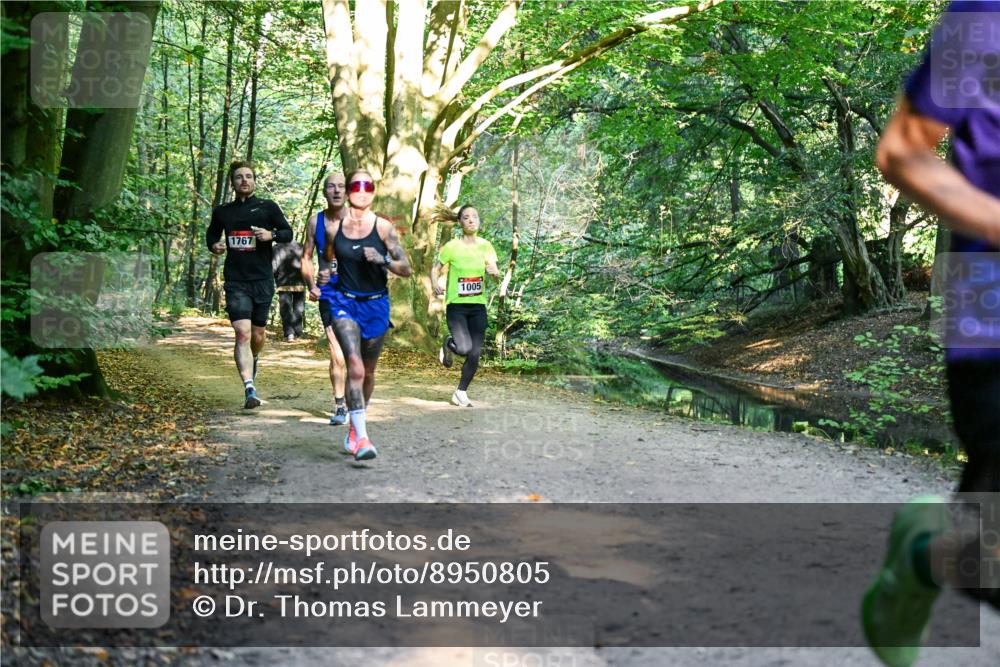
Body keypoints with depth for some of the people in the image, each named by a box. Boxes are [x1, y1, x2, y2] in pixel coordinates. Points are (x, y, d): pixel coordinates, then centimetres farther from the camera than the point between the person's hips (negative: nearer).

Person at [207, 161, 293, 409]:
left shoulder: (267, 207, 4)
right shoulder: (222, 212, 9)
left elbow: (288, 233, 8)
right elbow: (211, 234, 25)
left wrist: (271, 235, -13)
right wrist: (214, 245, 2)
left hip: (262, 280, 1)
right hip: (235, 282, 0)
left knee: (257, 335, 11)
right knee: (242, 333, -15)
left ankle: (253, 363, 45)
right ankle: (249, 389, -20)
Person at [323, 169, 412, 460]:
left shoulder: (383, 227, -5)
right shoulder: (333, 227, 1)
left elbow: (406, 269, -6)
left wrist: (382, 260, -22)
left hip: (376, 305, 1)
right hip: (344, 303, -1)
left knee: (367, 373, 15)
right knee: (355, 368, -21)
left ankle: (354, 428, 38)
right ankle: (360, 438, -26)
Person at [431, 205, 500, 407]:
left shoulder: (485, 246, 4)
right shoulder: (452, 246, -5)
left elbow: (496, 274, 3)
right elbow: (435, 269, 2)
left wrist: (494, 272, -21)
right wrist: (435, 284, -18)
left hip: (478, 306, 3)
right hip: (456, 305, -3)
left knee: (475, 355, -1)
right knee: (464, 348, -21)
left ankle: (461, 393, 19)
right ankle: (448, 345, 16)